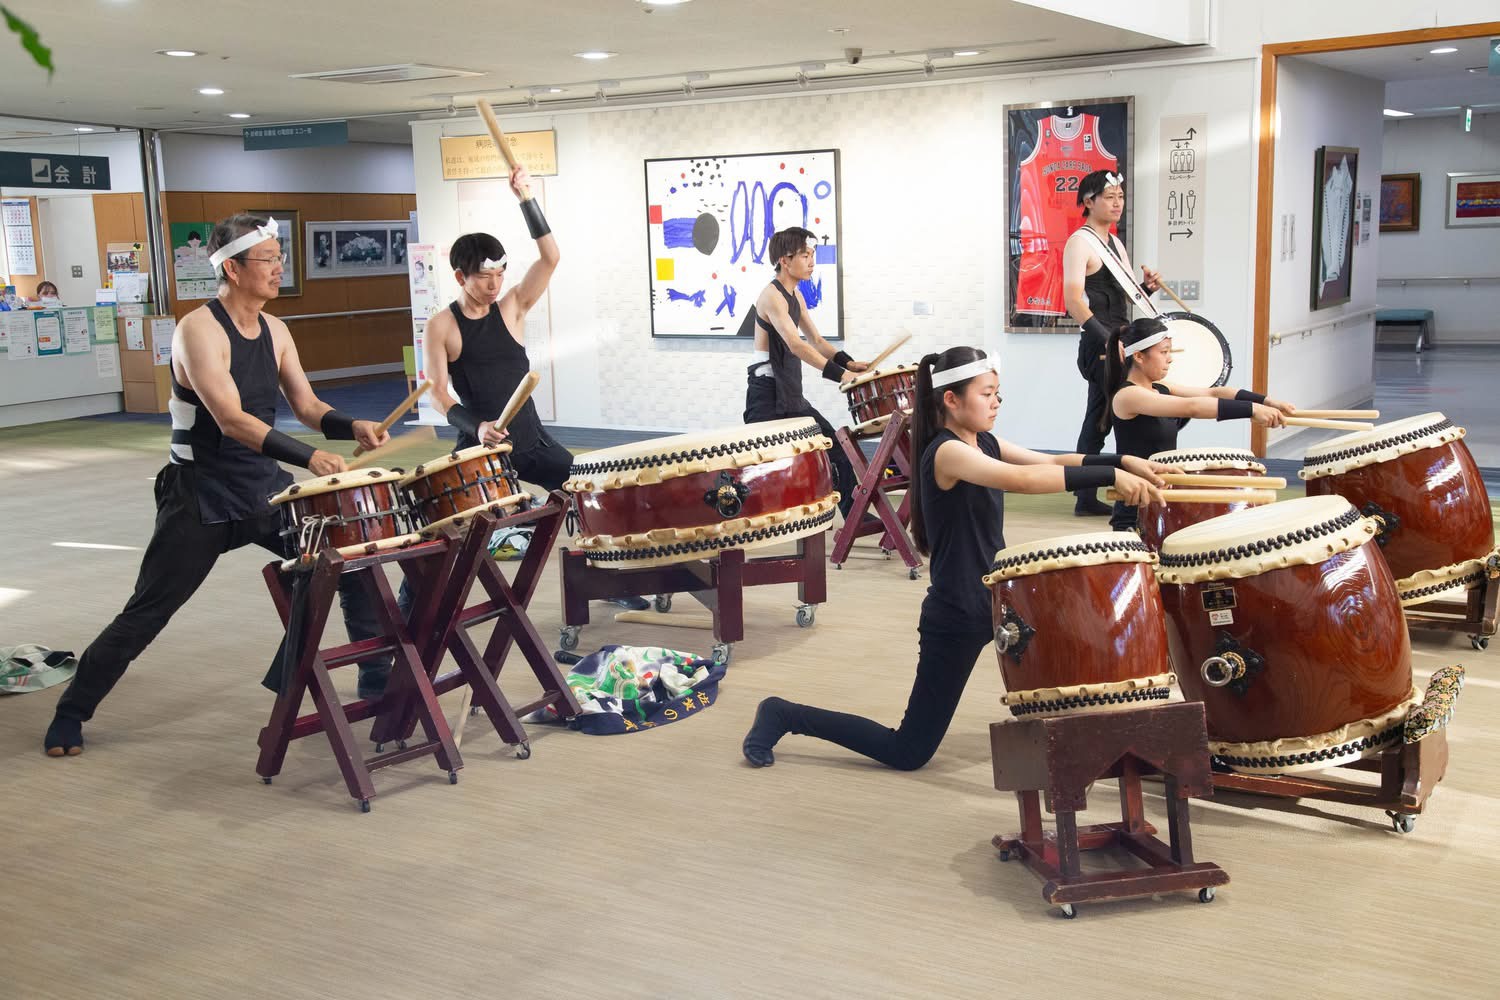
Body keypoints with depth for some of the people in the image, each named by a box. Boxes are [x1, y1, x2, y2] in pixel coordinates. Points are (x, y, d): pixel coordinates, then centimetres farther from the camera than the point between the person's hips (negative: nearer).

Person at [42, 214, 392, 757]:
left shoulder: (275, 330, 5)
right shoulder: (199, 330, -18)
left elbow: (307, 406, 6)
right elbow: (231, 420, -29)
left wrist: (352, 426, -15)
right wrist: (308, 457, -37)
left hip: (266, 487, 7)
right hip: (200, 496, -7)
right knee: (145, 614, -1)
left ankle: (377, 677, 15)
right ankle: (71, 712, 17)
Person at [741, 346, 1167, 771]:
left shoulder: (984, 442, 6)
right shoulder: (946, 452, -22)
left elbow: (1051, 461, 0)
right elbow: (1022, 479, -36)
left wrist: (1124, 461, -15)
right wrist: (1111, 476, -38)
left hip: (999, 599, 9)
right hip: (954, 618, -9)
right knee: (908, 752, 0)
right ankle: (785, 715, 13)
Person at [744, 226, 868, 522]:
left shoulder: (796, 295, 12)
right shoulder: (772, 296, -18)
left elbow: (816, 340, 15)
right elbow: (796, 345, -29)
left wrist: (847, 362, -3)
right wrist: (838, 374, -36)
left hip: (791, 393, 9)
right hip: (766, 395, -9)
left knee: (833, 445, 12)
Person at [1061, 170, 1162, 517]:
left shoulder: (1115, 243, 17)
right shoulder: (1080, 242, -10)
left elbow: (1125, 296, 23)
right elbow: (1073, 300, -20)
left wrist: (1148, 287, 0)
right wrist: (1107, 339, -27)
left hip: (1113, 343, 9)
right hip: (1100, 345, -9)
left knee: (1098, 422, 11)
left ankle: (1086, 499, 16)